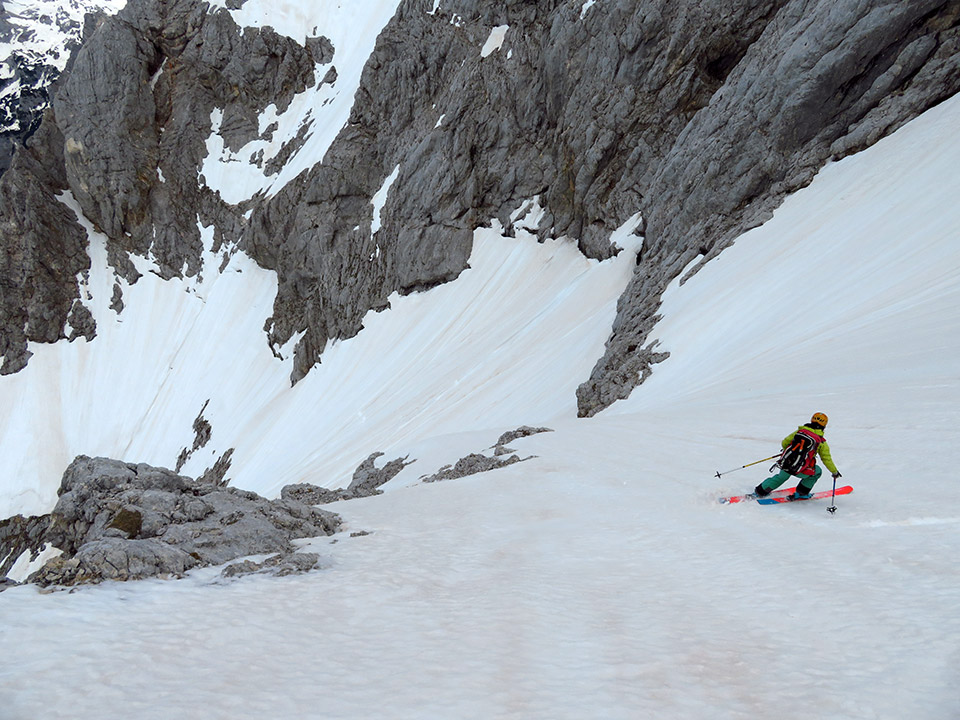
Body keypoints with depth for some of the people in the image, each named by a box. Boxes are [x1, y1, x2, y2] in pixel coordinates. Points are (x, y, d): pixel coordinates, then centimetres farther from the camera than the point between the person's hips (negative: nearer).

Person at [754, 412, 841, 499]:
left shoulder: (799, 431, 7)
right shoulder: (821, 442, 0)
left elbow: (784, 443, 13)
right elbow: (827, 459, 7)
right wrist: (835, 472, 23)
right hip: (800, 471, -4)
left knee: (782, 477, 34)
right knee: (817, 471, 25)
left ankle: (760, 491, 40)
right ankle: (801, 493, 24)